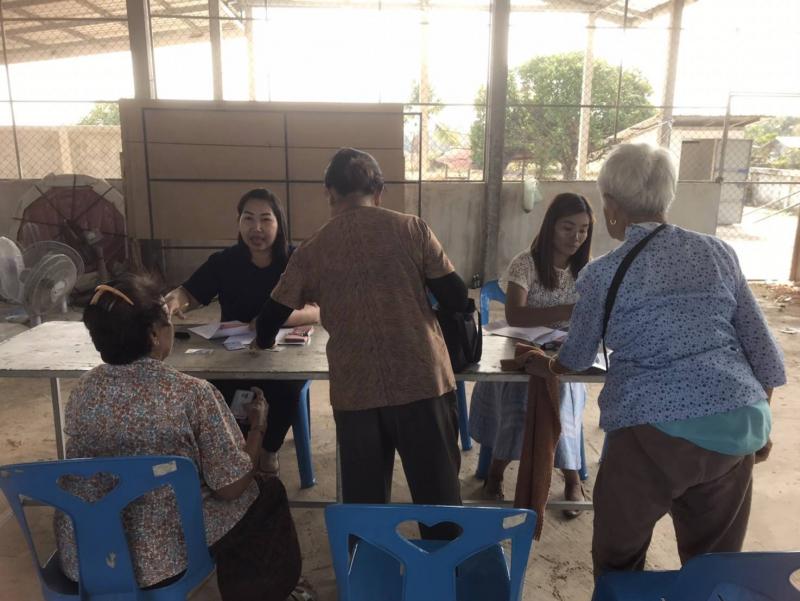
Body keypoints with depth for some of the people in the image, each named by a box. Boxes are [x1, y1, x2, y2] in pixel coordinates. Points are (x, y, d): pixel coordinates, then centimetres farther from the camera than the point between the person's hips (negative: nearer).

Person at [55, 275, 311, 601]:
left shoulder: (84, 389, -5)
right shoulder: (192, 394, -21)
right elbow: (231, 487, -15)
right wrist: (258, 426, 0)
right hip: (164, 553, -5)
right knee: (269, 492, 19)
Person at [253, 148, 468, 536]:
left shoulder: (312, 251, 2)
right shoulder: (411, 229, -2)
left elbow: (270, 320, 8)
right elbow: (457, 299, -3)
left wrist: (264, 342, 32)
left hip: (356, 392, 1)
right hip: (423, 381, -1)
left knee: (364, 501, 18)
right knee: (439, 495, 14)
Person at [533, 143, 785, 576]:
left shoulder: (602, 274, -4)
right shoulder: (718, 252, 7)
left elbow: (578, 358, 9)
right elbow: (759, 344, 10)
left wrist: (546, 367, 30)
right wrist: (760, 420, 21)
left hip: (655, 429, -5)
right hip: (739, 422, 5)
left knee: (618, 557, 17)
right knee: (716, 561, 22)